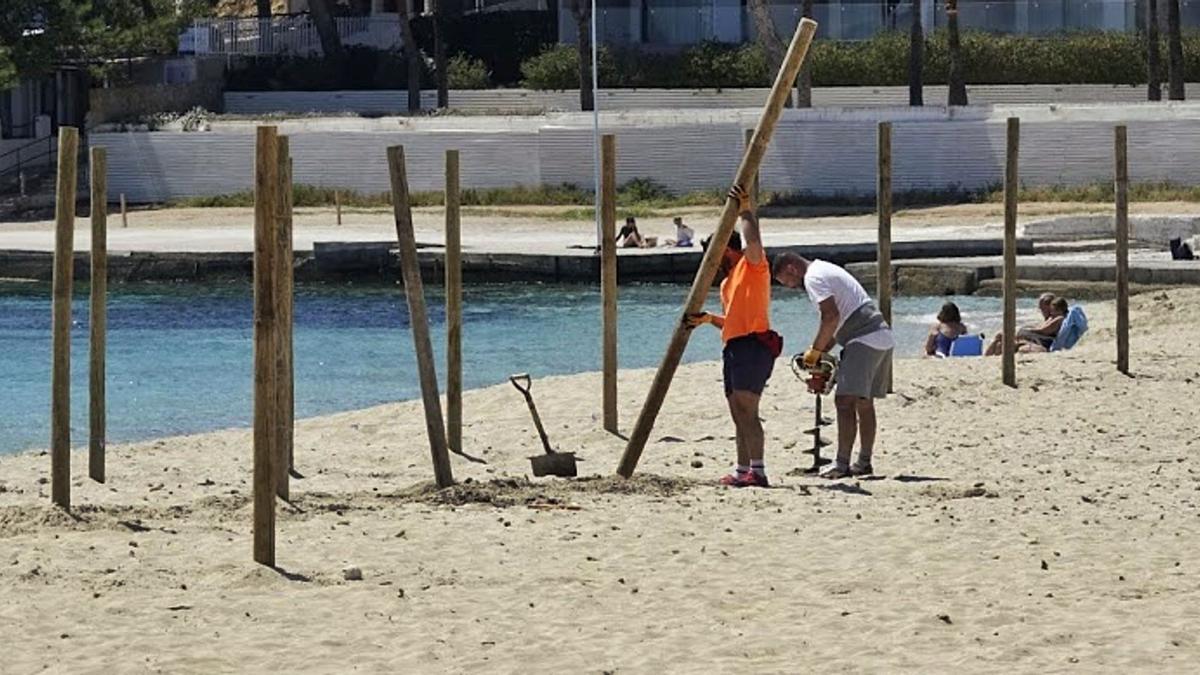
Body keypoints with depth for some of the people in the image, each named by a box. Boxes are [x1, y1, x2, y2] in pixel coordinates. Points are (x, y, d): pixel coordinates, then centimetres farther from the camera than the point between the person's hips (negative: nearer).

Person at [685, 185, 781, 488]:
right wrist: (709, 319, 13)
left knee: (746, 408, -19)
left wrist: (745, 211, -13)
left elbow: (753, 239, -20)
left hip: (753, 344, -11)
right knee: (738, 414, 10)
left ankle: (757, 471, -25)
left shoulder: (753, 266, 0)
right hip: (734, 346, 11)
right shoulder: (728, 281, 28)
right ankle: (743, 470, 14)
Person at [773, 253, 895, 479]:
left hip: (865, 340, -11)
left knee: (844, 400, -13)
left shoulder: (814, 278, -7)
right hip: (883, 337, 11)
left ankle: (842, 464, -16)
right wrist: (821, 352, 16)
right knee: (864, 403, 16)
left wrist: (815, 352, -9)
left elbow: (831, 317, -19)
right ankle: (864, 462, 21)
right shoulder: (825, 270, 24)